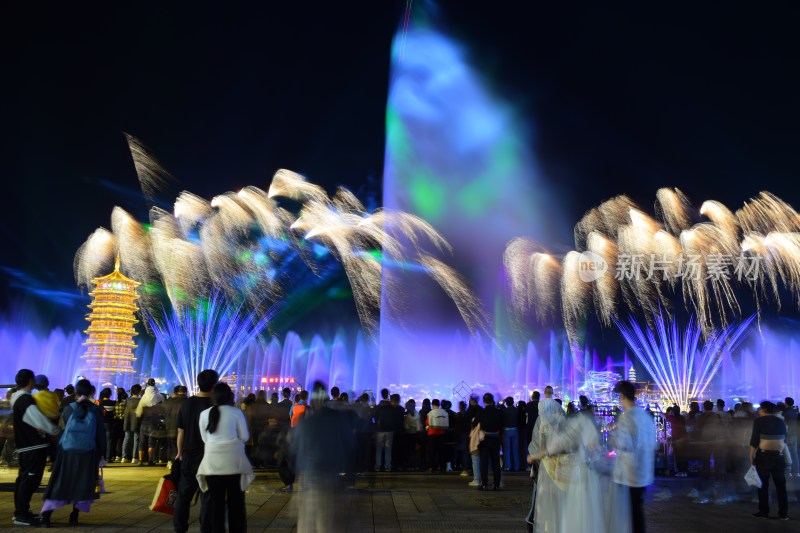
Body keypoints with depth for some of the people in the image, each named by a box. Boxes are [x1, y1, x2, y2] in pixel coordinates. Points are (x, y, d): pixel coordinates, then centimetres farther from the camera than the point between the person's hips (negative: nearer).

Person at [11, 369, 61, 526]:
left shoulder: (18, 398, 12)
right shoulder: (26, 400, -19)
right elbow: (41, 422, -19)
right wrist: (58, 431, -4)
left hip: (25, 446, 10)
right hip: (35, 446, -10)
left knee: (24, 478, 16)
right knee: (30, 479, -5)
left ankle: (20, 511, 25)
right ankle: (21, 515, -1)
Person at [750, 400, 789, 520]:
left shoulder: (759, 421, -6)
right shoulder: (781, 421, 8)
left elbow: (754, 440, -10)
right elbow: (784, 440, 10)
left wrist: (751, 456, -4)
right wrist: (784, 454, 19)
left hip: (763, 455, -4)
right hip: (779, 455, 4)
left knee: (763, 485, 6)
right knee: (781, 485, 10)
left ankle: (764, 511, 8)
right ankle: (783, 513, 12)